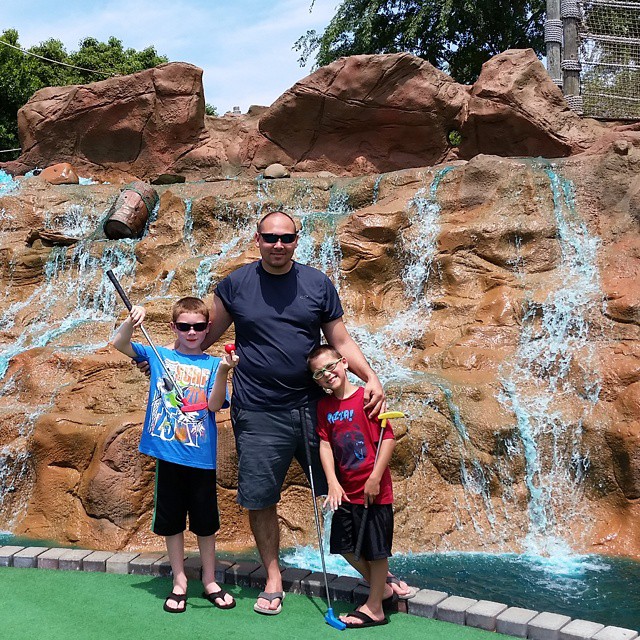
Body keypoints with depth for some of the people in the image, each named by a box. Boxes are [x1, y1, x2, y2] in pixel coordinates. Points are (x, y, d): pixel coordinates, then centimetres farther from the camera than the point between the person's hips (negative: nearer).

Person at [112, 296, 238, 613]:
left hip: (201, 456, 0)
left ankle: (209, 582, 25)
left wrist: (223, 371, -25)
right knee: (171, 521, 10)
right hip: (167, 454, 1)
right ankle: (179, 582, 24)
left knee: (205, 521, 10)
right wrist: (131, 321, -22)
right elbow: (119, 343, -3)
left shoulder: (213, 364, 2)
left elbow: (214, 404, -10)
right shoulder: (159, 356, 5)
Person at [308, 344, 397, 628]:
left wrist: (374, 479, -18)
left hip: (374, 491, -7)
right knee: (346, 546, 14)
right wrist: (333, 483, -10)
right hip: (346, 490, 7)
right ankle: (382, 587, 33)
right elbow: (325, 444, 1)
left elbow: (388, 439, -16)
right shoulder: (324, 406, 5)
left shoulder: (367, 398, -14)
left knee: (375, 550, 3)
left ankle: (374, 607, 18)